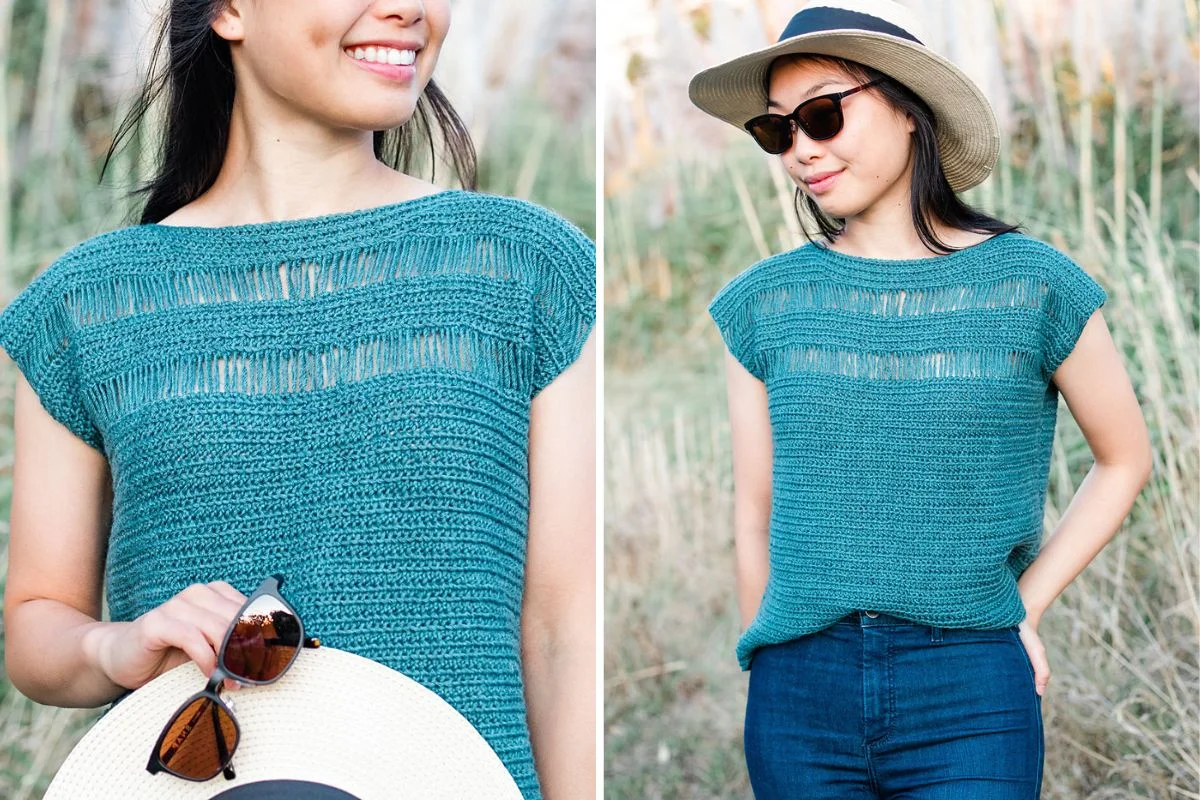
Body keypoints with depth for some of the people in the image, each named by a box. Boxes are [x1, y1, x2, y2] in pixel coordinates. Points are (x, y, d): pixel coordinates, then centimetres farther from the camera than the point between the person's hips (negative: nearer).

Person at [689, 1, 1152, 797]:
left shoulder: (1031, 284, 1)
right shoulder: (765, 301, 5)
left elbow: (1126, 461, 11)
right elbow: (756, 514, 8)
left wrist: (1025, 605, 4)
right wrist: (770, 671, 7)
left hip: (970, 695, -1)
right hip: (798, 693, 2)